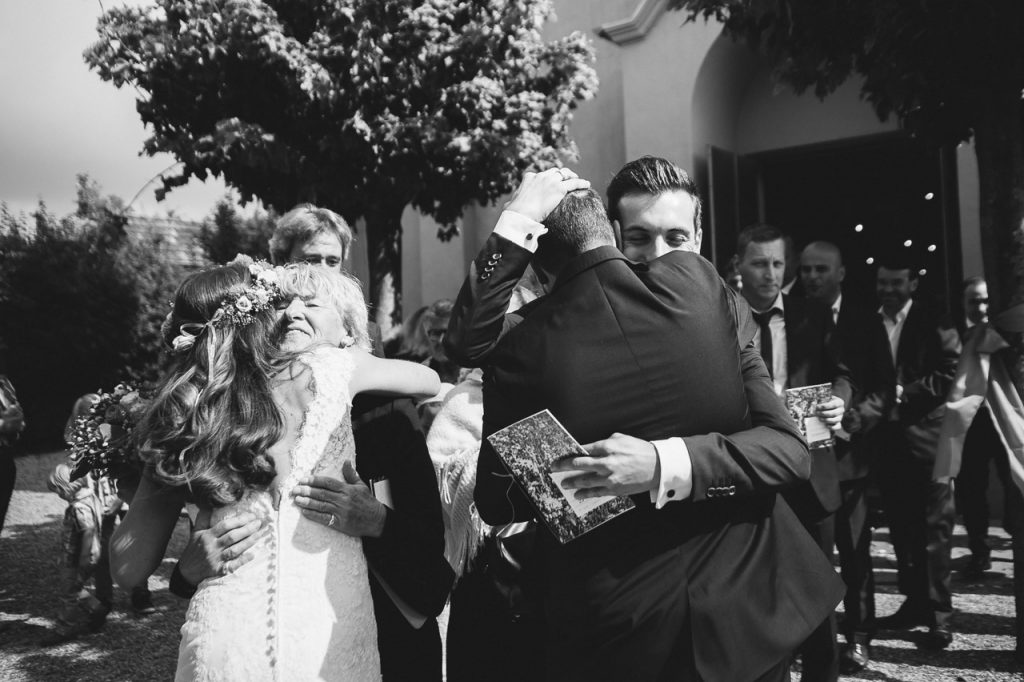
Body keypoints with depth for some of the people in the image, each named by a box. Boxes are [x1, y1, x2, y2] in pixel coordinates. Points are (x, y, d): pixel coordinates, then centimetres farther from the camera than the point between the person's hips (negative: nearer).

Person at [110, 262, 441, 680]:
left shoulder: (180, 409, 2)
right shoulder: (321, 367, -6)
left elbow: (128, 569, 6)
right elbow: (430, 381, 12)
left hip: (225, 630, 3)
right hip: (324, 632, -2)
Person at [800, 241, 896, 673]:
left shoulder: (865, 320, 3)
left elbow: (885, 387, 0)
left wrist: (852, 419, -16)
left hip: (847, 449, 0)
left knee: (854, 549, 10)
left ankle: (858, 637, 23)